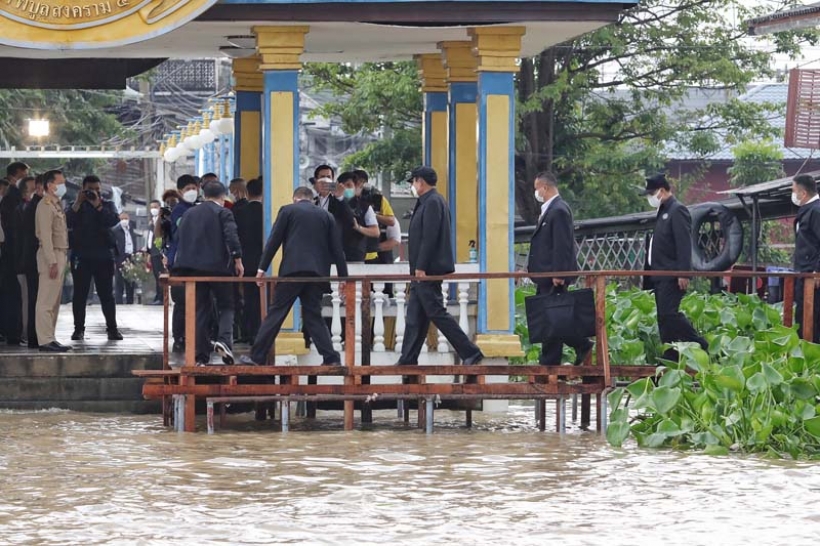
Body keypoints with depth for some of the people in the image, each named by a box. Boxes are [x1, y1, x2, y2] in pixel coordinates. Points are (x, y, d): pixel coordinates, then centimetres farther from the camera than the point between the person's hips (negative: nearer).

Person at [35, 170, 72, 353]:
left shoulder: (56, 205, 18)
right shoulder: (45, 205, -11)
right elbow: (45, 235, -18)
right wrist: (52, 261, -22)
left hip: (60, 255, 10)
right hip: (51, 255, -10)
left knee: (54, 301, 12)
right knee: (47, 300, -9)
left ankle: (49, 338, 16)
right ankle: (45, 340, -10)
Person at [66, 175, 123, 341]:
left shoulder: (107, 205, 10)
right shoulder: (76, 206, 9)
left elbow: (113, 221, -9)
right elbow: (67, 222, -9)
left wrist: (98, 206, -16)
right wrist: (77, 204, -16)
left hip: (103, 256, 0)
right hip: (81, 256, 0)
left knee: (107, 294, 1)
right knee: (80, 294, 1)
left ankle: (112, 328, 4)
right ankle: (79, 329, 5)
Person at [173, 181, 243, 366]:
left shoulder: (189, 214, 14)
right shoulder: (223, 213, -3)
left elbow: (178, 238, 17)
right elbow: (232, 237, -15)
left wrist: (181, 268, 26)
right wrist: (237, 260, -11)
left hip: (193, 268, 4)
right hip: (218, 267, -4)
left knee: (201, 311, 7)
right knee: (226, 306, 6)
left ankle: (201, 357, 2)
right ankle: (224, 340, -20)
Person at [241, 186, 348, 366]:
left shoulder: (287, 211, 6)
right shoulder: (326, 216, 15)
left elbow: (274, 240, 0)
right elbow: (336, 248, 12)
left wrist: (262, 268, 2)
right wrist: (343, 276, 13)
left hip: (292, 269, -3)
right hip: (318, 272, 3)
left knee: (276, 313, -2)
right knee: (313, 316, 7)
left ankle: (257, 356, -1)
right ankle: (331, 358, -3)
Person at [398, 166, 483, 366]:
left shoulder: (432, 203, -15)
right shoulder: (432, 201, 17)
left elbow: (429, 237, -21)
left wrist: (421, 267, -22)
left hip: (428, 271, -10)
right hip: (424, 271, 10)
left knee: (436, 312, -9)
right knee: (415, 316, 11)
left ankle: (470, 352, -7)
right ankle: (408, 359, 14)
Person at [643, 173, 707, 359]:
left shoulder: (677, 211, -11)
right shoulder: (663, 212, 20)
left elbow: (684, 244, -19)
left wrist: (683, 273, -24)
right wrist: (651, 272, 20)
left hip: (671, 275, -10)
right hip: (660, 274, 10)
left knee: (669, 314, -17)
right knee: (664, 317, 7)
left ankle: (702, 347, -11)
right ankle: (670, 356, 8)